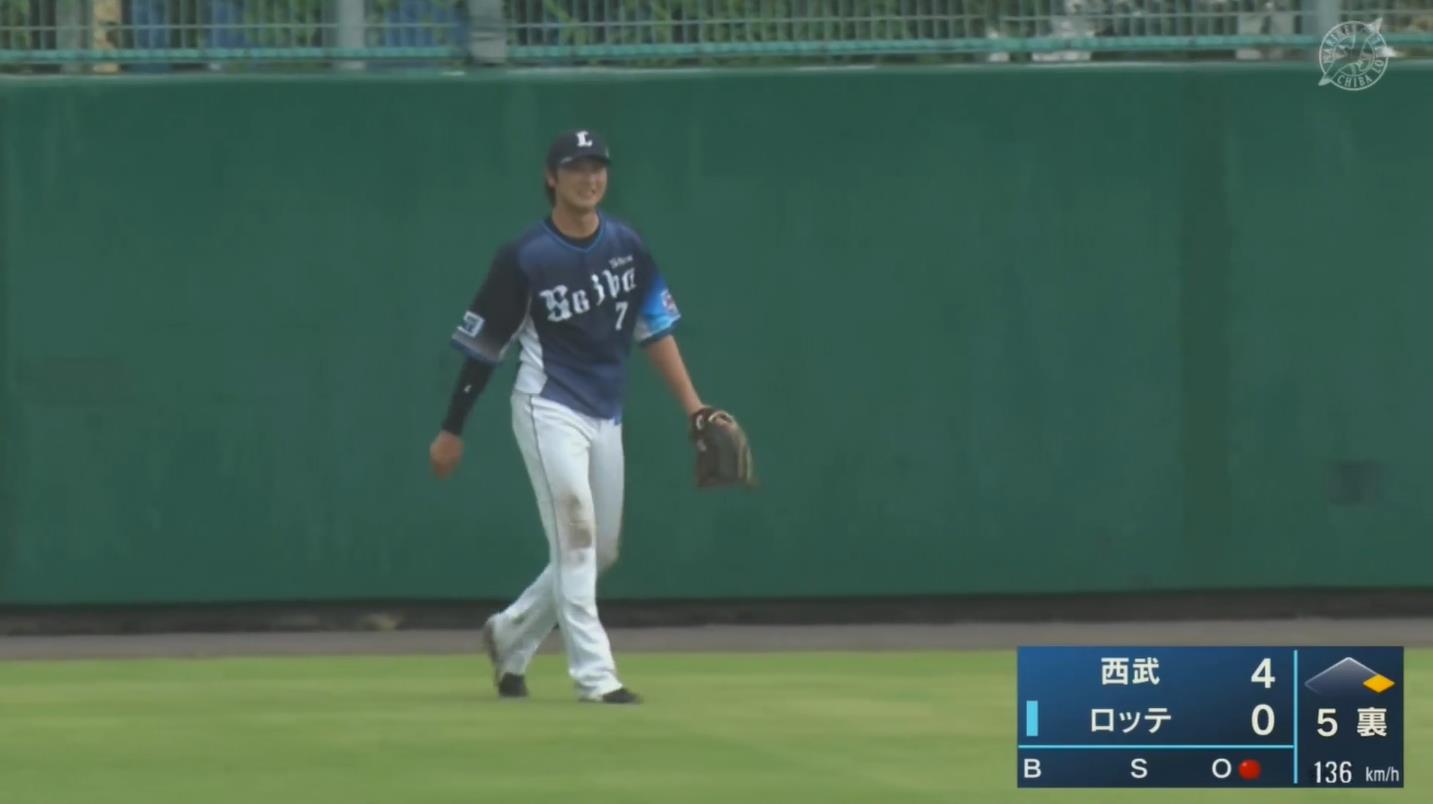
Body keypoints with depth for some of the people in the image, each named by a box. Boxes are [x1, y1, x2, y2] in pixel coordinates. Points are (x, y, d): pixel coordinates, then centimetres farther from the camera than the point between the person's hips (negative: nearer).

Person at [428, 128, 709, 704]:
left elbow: (657, 330, 8)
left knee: (600, 552, 11)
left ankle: (510, 637, 30)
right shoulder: (525, 258, -9)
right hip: (549, 409, -6)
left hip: (606, 415, 6)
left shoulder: (627, 247, 5)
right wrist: (451, 432, -1)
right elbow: (481, 348, -3)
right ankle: (594, 675, -15)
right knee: (575, 537, -15)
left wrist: (695, 411, 0)